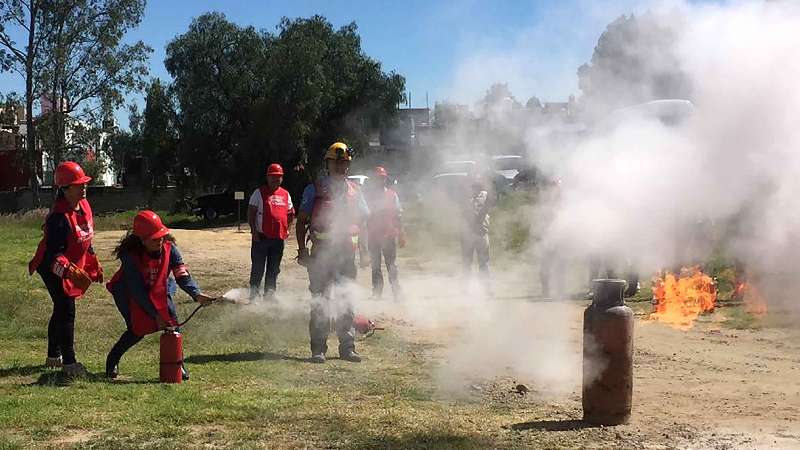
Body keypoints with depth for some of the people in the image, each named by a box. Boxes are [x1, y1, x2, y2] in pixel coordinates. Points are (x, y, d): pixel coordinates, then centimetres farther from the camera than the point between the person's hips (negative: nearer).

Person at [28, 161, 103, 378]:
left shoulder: (84, 206, -1)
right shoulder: (60, 216, -28)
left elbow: (87, 240, 13)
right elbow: (54, 253, -30)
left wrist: (95, 265, 16)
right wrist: (73, 272, -41)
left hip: (72, 267, 9)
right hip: (53, 269, -9)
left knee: (61, 310, 19)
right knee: (67, 311, -9)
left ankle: (53, 357, 34)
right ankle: (69, 363, -3)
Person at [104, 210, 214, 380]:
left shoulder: (169, 248, -21)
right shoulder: (130, 255, -31)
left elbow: (182, 274, -24)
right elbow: (137, 290, -30)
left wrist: (196, 294, -41)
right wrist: (155, 314, -32)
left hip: (158, 288, 4)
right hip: (128, 292, -3)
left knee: (171, 317, -15)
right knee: (138, 330, -12)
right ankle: (112, 360, 14)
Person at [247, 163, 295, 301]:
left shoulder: (285, 194, 12)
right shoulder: (259, 193, -1)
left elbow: (290, 213, 22)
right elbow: (251, 213, -3)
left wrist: (286, 228, 10)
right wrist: (254, 231, -11)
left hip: (279, 238, 4)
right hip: (261, 237, -4)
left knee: (274, 270, 11)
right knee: (258, 269, 1)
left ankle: (269, 295, 21)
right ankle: (254, 295, 9)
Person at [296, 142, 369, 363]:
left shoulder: (354, 190, 12)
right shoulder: (315, 189, 2)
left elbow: (366, 219, 17)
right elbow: (301, 221, 2)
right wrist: (302, 249, -7)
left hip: (347, 254, 4)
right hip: (321, 254, -3)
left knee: (346, 303, 9)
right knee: (320, 302, -1)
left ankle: (347, 347, 16)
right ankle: (318, 350, 4)